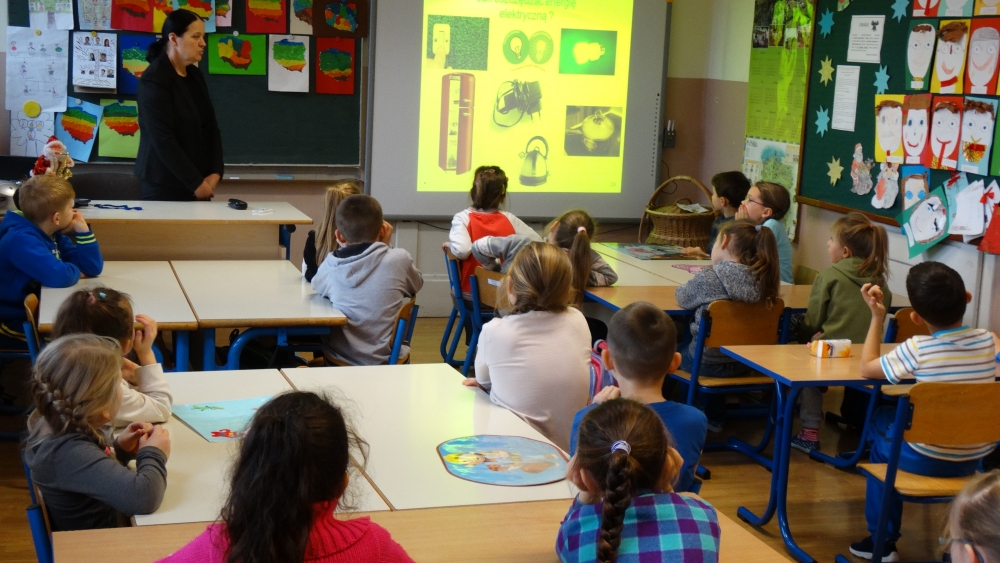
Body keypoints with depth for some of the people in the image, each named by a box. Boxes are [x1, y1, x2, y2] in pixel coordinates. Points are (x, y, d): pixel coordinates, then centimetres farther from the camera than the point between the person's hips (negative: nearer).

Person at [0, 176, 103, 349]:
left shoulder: (54, 236, 5)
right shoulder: (22, 240, -23)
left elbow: (94, 268, 4)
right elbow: (57, 276, -36)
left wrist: (83, 230, -6)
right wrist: (74, 270, -14)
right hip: (19, 326, -9)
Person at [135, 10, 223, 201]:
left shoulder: (195, 75, 9)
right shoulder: (153, 81, -13)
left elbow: (211, 127, 10)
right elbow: (162, 140, -18)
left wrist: (215, 173, -4)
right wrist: (196, 183, -17)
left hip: (199, 183, 7)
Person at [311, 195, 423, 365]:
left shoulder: (330, 267, -9)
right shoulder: (399, 260, -13)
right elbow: (417, 284, 9)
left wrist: (345, 248, 10)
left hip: (339, 362, 1)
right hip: (386, 361, -1)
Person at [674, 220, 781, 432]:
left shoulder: (707, 279, -21)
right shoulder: (761, 280, -8)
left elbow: (682, 299, -1)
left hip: (708, 364, -6)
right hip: (743, 365, 6)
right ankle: (715, 418, 46)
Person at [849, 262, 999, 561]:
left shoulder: (917, 349, -19)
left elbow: (867, 368, -4)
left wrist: (877, 317, 0)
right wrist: (956, 303, 22)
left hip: (928, 460, -5)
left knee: (881, 421, 25)